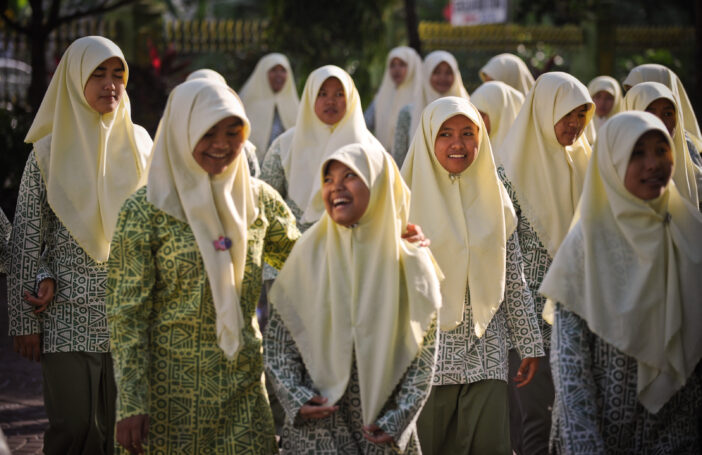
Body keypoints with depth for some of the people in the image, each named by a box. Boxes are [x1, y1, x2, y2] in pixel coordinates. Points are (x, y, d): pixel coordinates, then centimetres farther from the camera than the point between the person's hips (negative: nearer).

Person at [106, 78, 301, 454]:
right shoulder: (145, 211, -7)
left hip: (245, 392, 4)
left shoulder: (258, 200, 6)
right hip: (171, 399, -4)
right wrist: (131, 404, -13)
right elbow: (127, 315, -8)